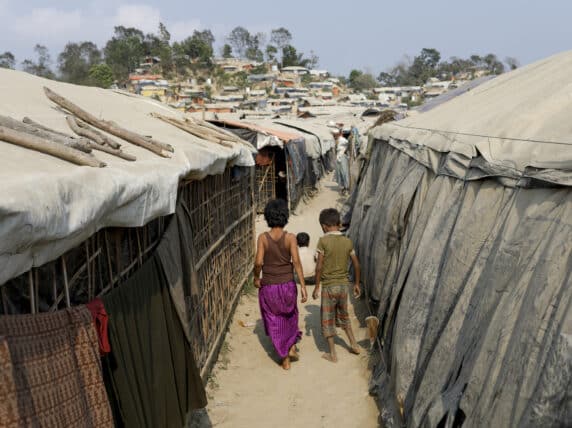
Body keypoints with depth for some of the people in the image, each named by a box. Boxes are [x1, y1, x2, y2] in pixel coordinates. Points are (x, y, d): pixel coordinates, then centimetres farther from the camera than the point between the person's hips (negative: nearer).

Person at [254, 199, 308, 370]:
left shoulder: (263, 237, -12)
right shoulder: (290, 237, -12)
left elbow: (258, 262, -17)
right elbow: (296, 261, -16)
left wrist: (256, 278, 2)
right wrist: (303, 286, -12)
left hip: (268, 287, 0)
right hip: (288, 285, 1)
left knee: (275, 323, 16)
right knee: (290, 315, 30)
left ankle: (285, 359, 22)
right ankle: (292, 348, 28)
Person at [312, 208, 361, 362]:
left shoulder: (323, 241, -13)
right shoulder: (348, 242, 1)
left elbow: (319, 266, -14)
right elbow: (356, 265, 5)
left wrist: (316, 287, -5)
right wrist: (357, 284, 17)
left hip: (329, 286, -5)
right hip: (344, 284, 5)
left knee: (327, 320, 10)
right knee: (343, 316, 25)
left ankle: (332, 354, 16)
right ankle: (354, 345, 28)